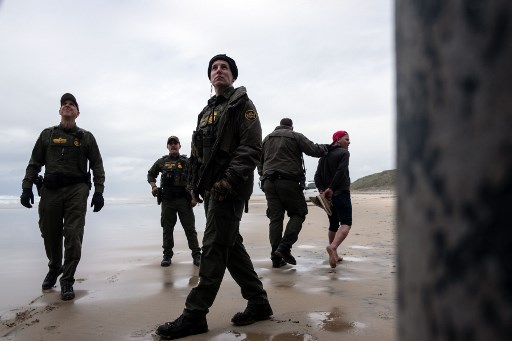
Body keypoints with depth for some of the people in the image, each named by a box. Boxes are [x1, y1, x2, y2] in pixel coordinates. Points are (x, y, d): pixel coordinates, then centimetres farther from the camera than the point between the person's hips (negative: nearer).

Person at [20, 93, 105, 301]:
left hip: (77, 190, -2)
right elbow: (34, 163, 13)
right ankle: (54, 269, 34)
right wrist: (27, 187, 2)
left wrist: (98, 192, -3)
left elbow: (97, 166, 7)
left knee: (73, 235, -8)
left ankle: (67, 282, 2)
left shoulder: (86, 137, 12)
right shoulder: (47, 135, 16)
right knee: (50, 235, 9)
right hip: (50, 190, 2)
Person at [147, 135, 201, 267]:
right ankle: (167, 255, 18)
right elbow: (150, 174, 22)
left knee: (190, 228, -1)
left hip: (184, 200, -2)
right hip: (167, 200, 2)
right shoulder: (161, 162, 10)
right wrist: (153, 187, 4)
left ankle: (196, 255, 4)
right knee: (167, 229, 8)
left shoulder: (187, 162, 5)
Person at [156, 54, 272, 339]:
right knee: (231, 246, 10)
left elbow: (251, 147, -13)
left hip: (230, 189, -8)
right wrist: (196, 184, 14)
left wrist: (229, 180, -22)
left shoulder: (242, 104, 0)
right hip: (212, 189, 9)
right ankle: (259, 303, 21)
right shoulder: (207, 111, 24)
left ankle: (195, 315, 0)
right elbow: (198, 152, 24)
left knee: (214, 248, -7)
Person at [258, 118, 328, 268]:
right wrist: (325, 148, 19)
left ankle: (276, 258, 4)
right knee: (298, 214, 7)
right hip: (289, 182, -5)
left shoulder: (267, 139, 22)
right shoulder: (296, 136, 6)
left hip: (269, 182, 5)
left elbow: (259, 162, 22)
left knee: (275, 218, 5)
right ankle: (284, 247, -9)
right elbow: (314, 150, -1)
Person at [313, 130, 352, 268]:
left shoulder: (324, 155, 18)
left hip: (327, 195, 7)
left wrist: (322, 191, -2)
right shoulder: (344, 153, -3)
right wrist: (331, 188, -15)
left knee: (333, 225, 16)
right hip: (341, 193, -7)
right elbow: (340, 172, -18)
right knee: (346, 224, -13)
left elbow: (317, 176, 8)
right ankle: (332, 247, -36)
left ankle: (334, 255, 20)